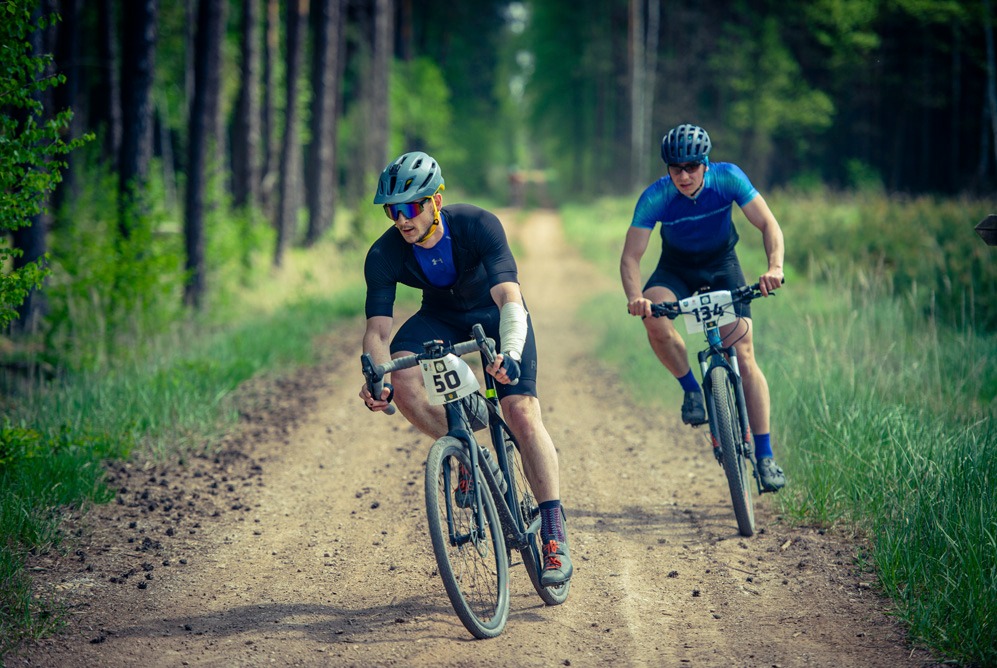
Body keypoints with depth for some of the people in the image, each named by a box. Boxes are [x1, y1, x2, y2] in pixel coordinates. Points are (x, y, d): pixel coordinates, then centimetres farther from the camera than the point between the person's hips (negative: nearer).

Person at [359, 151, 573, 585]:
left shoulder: (477, 225, -32)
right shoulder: (384, 255, -24)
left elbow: (509, 299, -41)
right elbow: (378, 328, -25)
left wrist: (510, 355, -60)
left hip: (494, 315, -3)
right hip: (441, 316, 3)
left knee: (522, 412, -19)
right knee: (401, 379, -28)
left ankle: (556, 538, -15)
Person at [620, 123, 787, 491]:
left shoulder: (727, 178, -25)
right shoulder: (654, 197, -26)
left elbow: (768, 224, -22)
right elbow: (630, 257, -24)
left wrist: (775, 267, -41)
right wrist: (635, 297, -44)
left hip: (721, 266, 0)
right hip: (676, 268, 0)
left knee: (744, 356, -13)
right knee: (655, 319, -34)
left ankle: (765, 457, -9)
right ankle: (691, 389, -7)